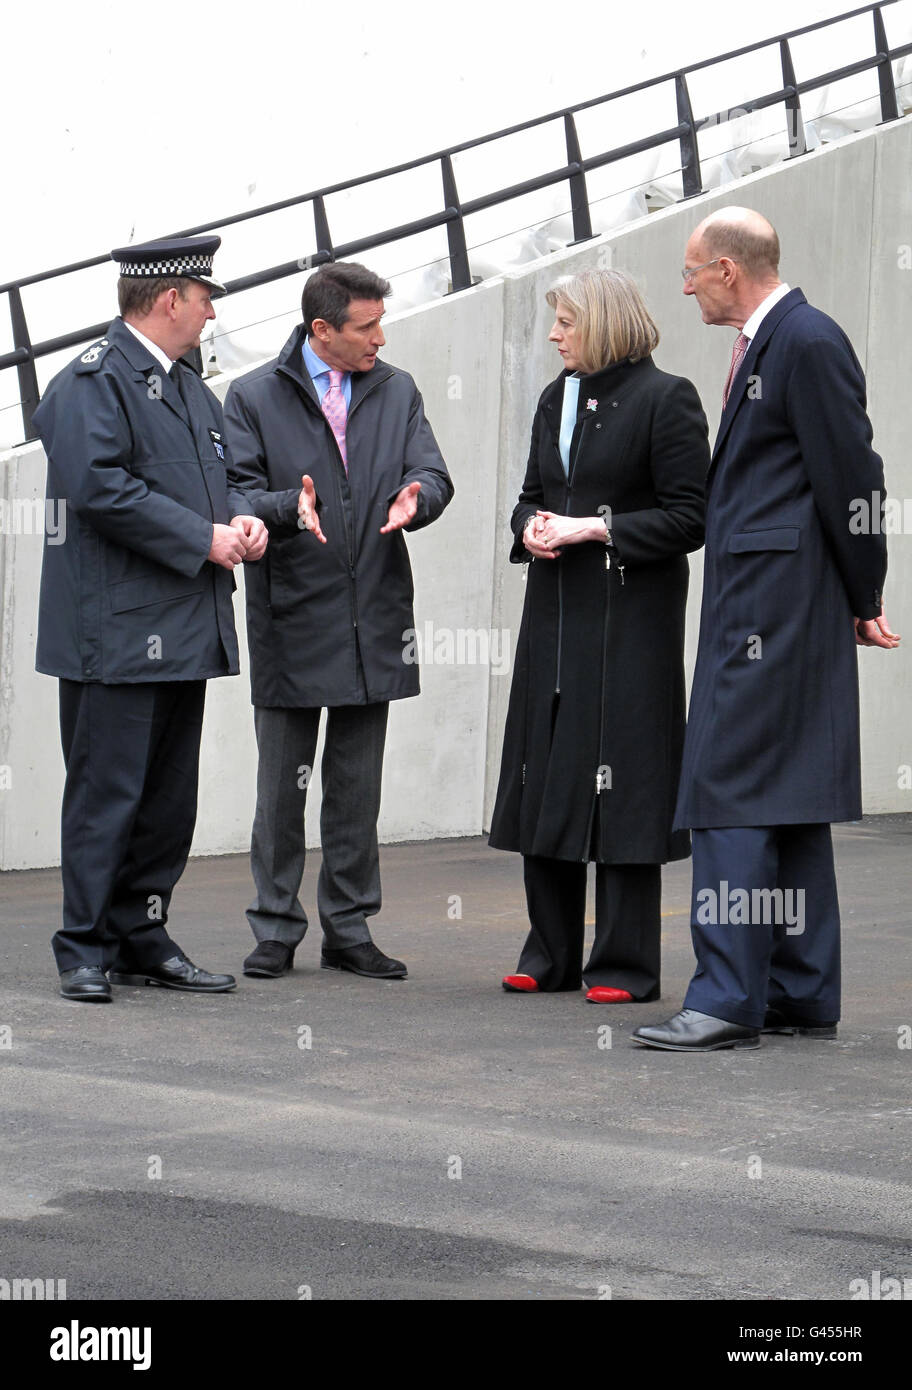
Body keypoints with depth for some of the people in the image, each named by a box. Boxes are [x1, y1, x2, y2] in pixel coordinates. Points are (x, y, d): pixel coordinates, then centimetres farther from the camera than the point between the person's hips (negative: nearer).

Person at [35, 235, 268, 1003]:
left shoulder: (188, 386, 20)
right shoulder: (93, 381, -10)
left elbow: (213, 475, 27)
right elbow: (98, 486, -21)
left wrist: (240, 518, 3)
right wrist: (204, 539, -18)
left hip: (183, 631, 9)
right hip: (117, 629, -9)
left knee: (170, 796, 11)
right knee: (106, 790, -6)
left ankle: (143, 939, 19)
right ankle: (85, 949, 0)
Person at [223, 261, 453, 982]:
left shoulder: (397, 392, 11)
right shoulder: (254, 397, 0)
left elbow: (432, 474, 5)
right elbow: (236, 493, -6)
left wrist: (415, 497, -19)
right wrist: (289, 508, -26)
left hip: (374, 618, 3)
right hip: (292, 618, -3)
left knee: (357, 785, 8)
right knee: (282, 781, 1)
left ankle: (349, 928, 16)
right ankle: (276, 928, 10)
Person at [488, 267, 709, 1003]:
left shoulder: (665, 399, -8)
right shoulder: (557, 398, 14)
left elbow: (689, 519, -11)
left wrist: (595, 527, -16)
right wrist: (532, 527, 0)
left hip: (630, 618, -7)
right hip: (557, 612, 7)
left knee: (622, 784, -5)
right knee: (547, 777, 9)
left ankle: (625, 965, 3)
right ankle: (551, 955, 18)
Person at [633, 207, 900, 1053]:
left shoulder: (808, 342, -12)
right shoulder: (759, 344, 17)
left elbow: (850, 477, -12)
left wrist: (863, 601, -5)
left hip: (778, 597, -10)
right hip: (750, 602, 10)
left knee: (734, 788, -11)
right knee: (787, 800, 12)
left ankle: (728, 998, -12)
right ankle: (801, 994, 18)